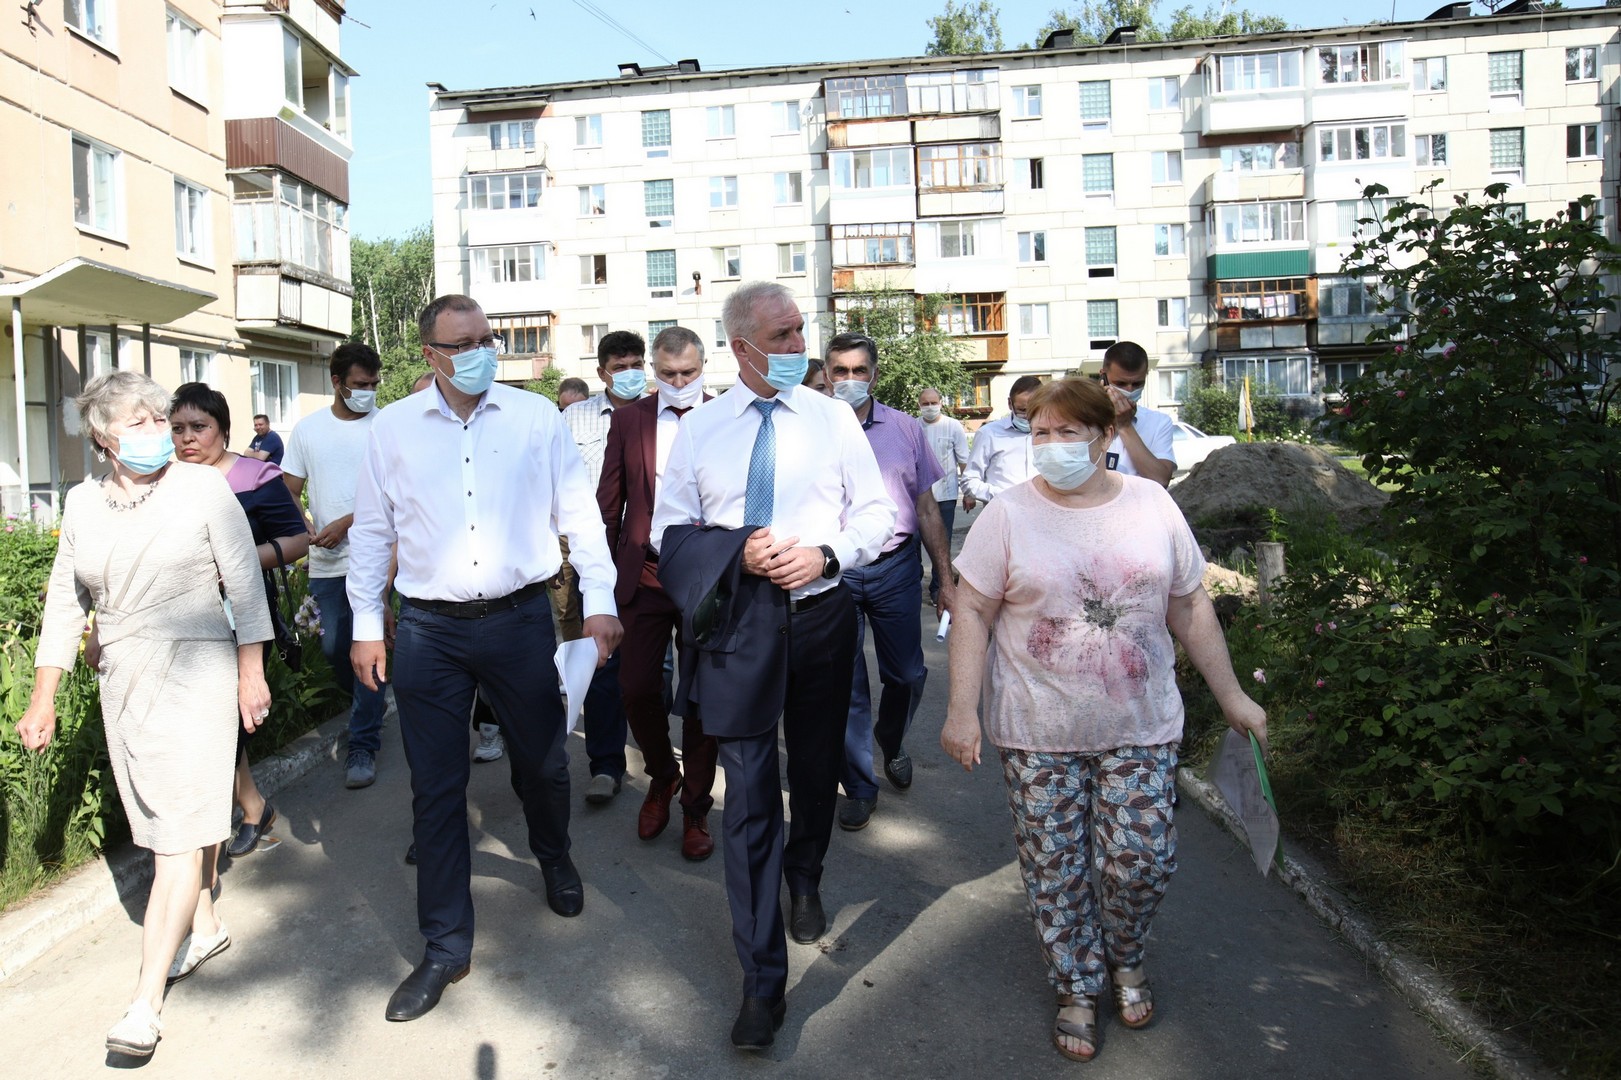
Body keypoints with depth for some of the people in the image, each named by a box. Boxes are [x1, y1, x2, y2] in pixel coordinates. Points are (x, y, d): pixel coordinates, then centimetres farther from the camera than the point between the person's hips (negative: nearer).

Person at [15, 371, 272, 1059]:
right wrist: (43, 700, 9)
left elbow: (245, 586, -4)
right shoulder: (83, 504, 6)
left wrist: (252, 675, -5)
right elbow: (65, 603, 11)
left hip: (196, 679, -5)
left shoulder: (204, 489, -6)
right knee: (162, 816, 14)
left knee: (180, 830, -6)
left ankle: (146, 1002, -4)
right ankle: (204, 925, 34)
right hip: (124, 685, 5)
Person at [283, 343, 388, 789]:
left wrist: (344, 525, -14)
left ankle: (364, 745, 6)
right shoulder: (308, 429, 8)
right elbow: (288, 492, 9)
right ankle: (368, 706, 38)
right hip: (324, 563, 4)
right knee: (332, 647, 11)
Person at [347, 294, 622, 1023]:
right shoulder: (393, 429, 2)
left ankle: (554, 859, 48)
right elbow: (372, 531, 9)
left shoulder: (537, 417, 0)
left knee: (542, 763, 15)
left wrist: (599, 601, -3)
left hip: (520, 618, 0)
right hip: (428, 629, 1)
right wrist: (366, 624, 7)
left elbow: (579, 513, 2)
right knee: (436, 789, 6)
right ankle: (446, 947, 20)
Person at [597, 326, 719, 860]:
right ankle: (661, 777, 33)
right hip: (643, 577, 2)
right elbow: (610, 500, 7)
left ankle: (696, 807, 26)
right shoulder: (628, 420, 5)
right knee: (636, 688, 4)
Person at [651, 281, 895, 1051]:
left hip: (820, 615, 2)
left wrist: (827, 552, -15)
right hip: (737, 622, -1)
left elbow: (877, 513, 3)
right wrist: (739, 549, -16)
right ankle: (762, 981, 8)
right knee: (748, 795, -3)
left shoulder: (833, 418, 1)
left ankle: (804, 882, 52)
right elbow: (668, 533, 1)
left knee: (816, 769, 20)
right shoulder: (698, 430, 0)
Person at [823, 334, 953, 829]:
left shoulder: (905, 429, 3)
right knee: (846, 685, 6)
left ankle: (891, 743, 42)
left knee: (907, 675, 11)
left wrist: (947, 578, 4)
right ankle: (859, 786, 23)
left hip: (896, 567, 2)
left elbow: (927, 509, 7)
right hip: (833, 571, -1)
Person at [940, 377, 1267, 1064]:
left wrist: (1231, 697, 10)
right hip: (1038, 732, -1)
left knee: (1144, 862, 3)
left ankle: (1125, 961, 33)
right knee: (1056, 872, 6)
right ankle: (1078, 989, 28)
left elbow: (1190, 608, 8)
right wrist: (962, 710, -12)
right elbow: (973, 614, -6)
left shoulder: (1153, 505, 2)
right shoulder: (1008, 514, -5)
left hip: (1140, 726, 2)